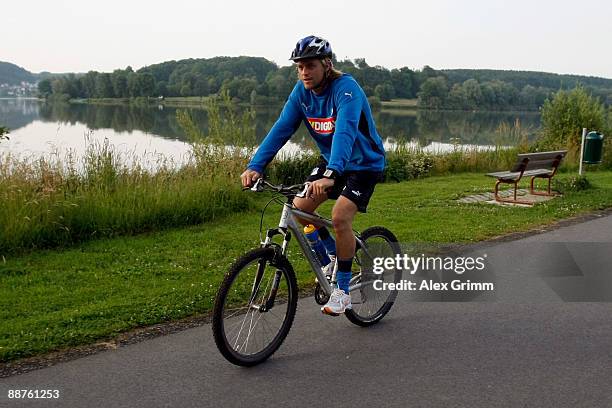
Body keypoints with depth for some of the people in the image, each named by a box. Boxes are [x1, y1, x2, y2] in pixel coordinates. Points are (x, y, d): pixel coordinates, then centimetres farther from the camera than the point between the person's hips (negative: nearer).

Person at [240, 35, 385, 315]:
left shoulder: (346, 89, -27)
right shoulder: (302, 91, -8)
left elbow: (345, 132, -43)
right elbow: (281, 129, -13)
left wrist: (330, 175, -59)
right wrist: (255, 166, -27)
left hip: (364, 163, -6)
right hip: (330, 161, 7)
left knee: (340, 217, -24)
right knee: (299, 208, -8)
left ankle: (343, 291, -7)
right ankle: (335, 255, 18)